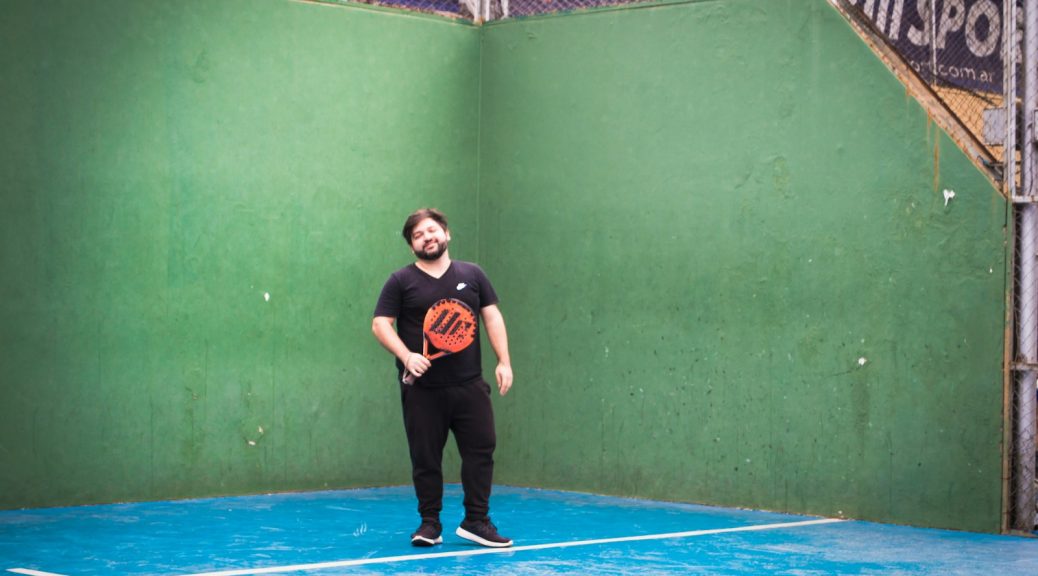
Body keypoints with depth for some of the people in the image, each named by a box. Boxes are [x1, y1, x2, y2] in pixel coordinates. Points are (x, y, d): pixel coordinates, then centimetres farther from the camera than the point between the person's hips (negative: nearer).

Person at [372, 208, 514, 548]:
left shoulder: (472, 275, 10)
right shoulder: (401, 281, 3)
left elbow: (492, 318, 10)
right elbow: (380, 324, -2)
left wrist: (504, 361, 0)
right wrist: (407, 356, -17)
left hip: (469, 386, 2)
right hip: (422, 390, -2)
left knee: (481, 449, -2)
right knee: (426, 459, 3)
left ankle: (476, 521, 8)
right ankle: (429, 524, 15)